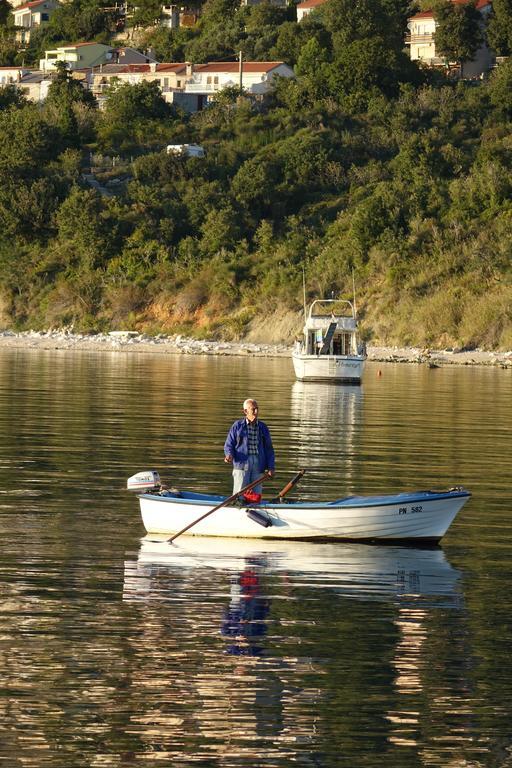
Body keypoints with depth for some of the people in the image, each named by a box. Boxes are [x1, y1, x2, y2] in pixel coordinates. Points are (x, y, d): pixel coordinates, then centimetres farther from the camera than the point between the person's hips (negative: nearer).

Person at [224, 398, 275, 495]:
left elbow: (269, 449, 16)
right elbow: (228, 445, 6)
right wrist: (229, 455, -16)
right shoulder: (237, 426, 5)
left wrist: (270, 467, 7)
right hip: (241, 465, -3)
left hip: (258, 466, 3)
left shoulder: (263, 428, 14)